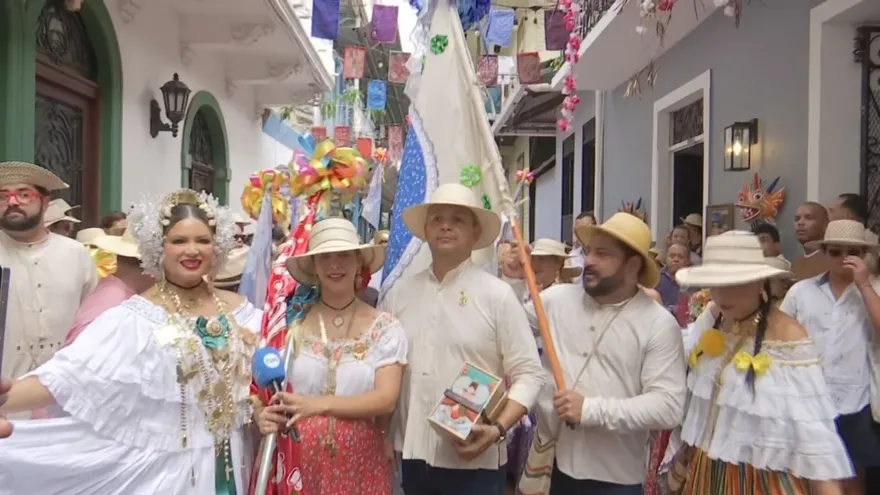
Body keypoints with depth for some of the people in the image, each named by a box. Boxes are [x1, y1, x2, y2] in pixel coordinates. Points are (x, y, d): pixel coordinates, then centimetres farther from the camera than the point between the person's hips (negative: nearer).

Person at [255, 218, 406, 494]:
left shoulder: (385, 328, -2)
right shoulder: (291, 326, 1)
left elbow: (386, 399, -12)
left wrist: (318, 404, -24)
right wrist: (265, 415, -17)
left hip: (359, 463, 0)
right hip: (299, 462, 1)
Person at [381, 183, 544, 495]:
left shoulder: (497, 295, -5)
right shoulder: (399, 293, 5)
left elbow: (529, 374, -7)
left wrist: (498, 429, -18)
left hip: (474, 459, -3)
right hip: (414, 454, 3)